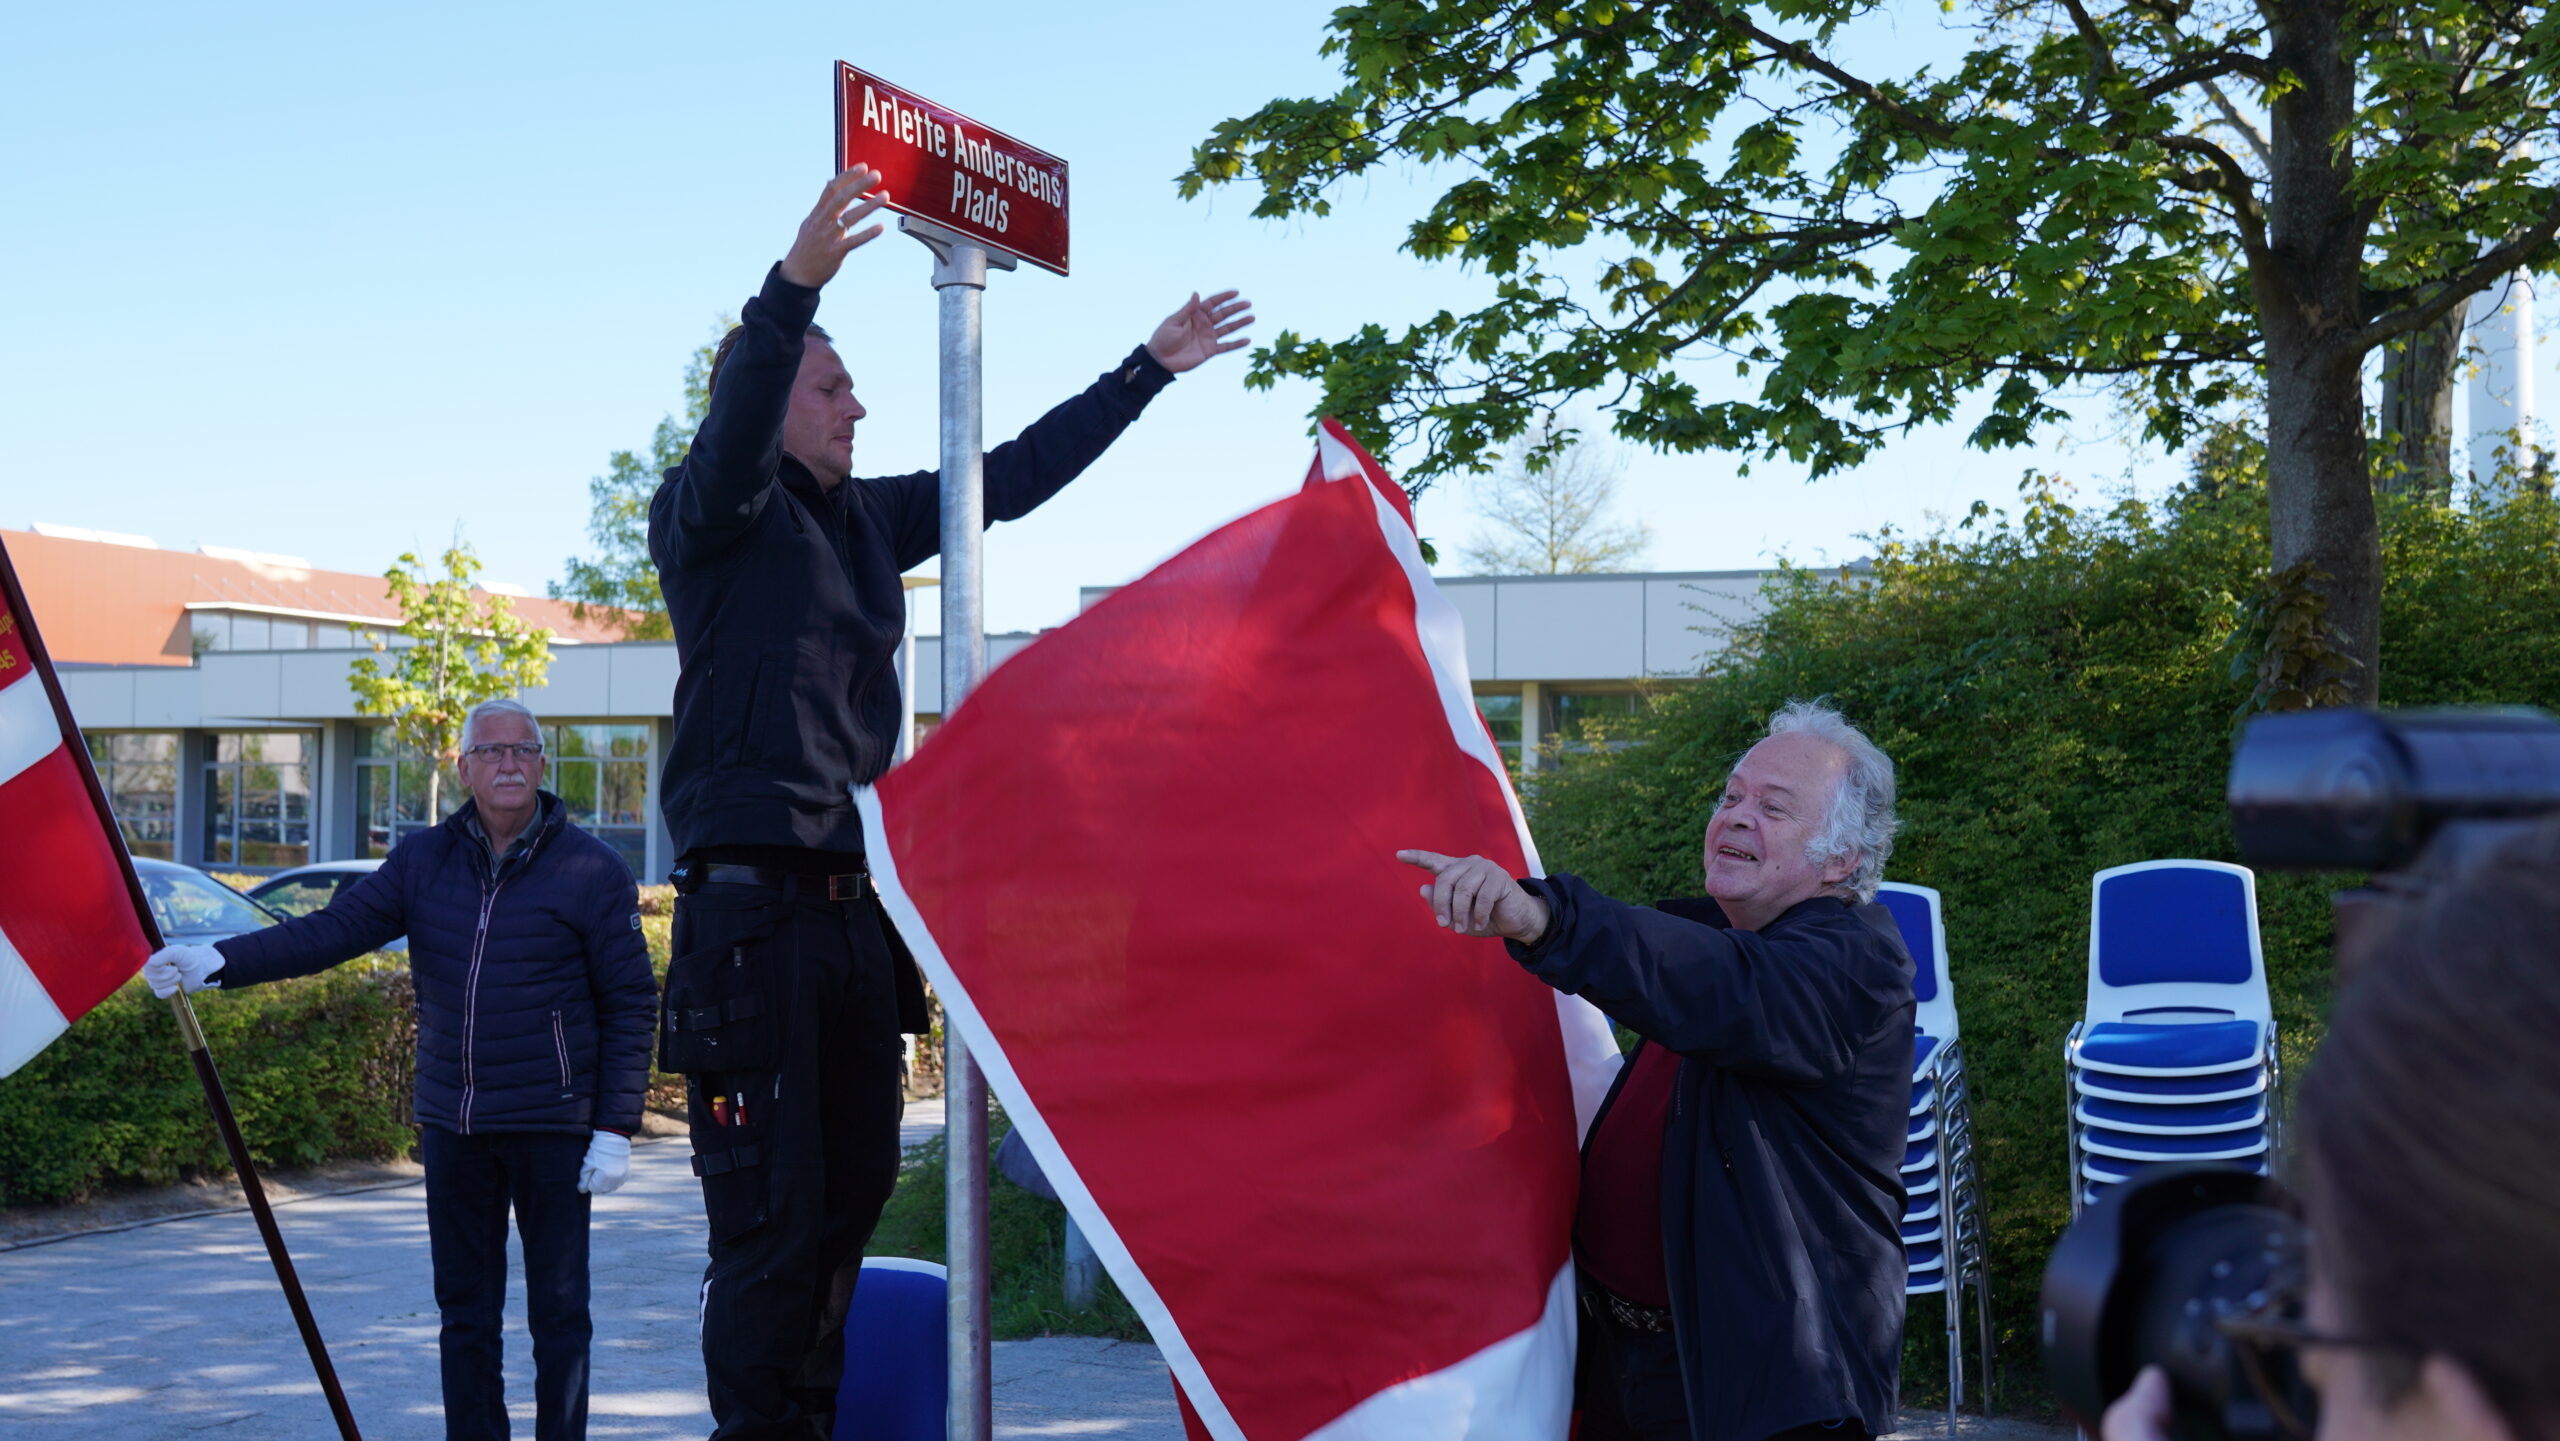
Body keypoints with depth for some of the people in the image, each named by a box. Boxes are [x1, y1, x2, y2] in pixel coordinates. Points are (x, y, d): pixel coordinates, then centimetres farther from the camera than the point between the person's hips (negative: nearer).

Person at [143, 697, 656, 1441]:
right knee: (465, 1312, 10)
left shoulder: (592, 870, -4)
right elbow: (332, 930, 0)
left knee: (557, 1314, 1)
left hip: (551, 1129, -4)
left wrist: (615, 1129, -10)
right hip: (452, 1125, 4)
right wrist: (215, 962, -14)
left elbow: (631, 1005, -4)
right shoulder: (424, 861, 7)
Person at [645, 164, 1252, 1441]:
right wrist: (795, 283, -39)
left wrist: (1150, 368, 26)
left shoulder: (868, 517, 18)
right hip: (752, 900, -7)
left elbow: (1015, 475, 24)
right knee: (770, 1218, -8)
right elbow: (731, 435, -24)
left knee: (850, 1201, 10)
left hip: (855, 905, 8)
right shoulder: (711, 512, -2)